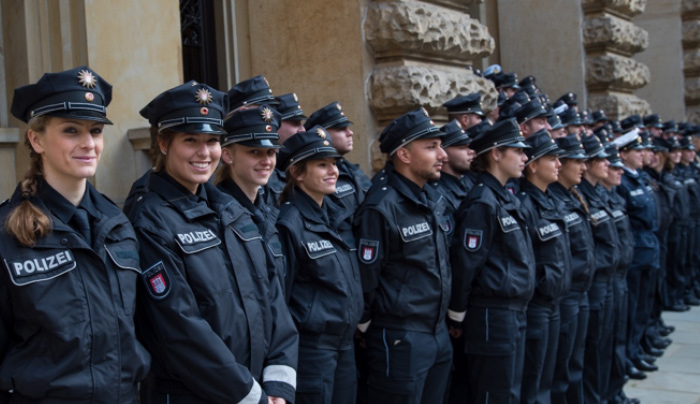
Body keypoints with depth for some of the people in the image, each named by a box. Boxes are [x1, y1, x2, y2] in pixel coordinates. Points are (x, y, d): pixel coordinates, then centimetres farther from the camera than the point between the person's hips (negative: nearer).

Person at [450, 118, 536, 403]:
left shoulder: (508, 198, 13)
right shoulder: (482, 203, -17)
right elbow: (465, 263, -18)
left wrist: (517, 310, 17)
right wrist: (458, 314, -12)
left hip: (514, 312, 9)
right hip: (492, 315, -9)